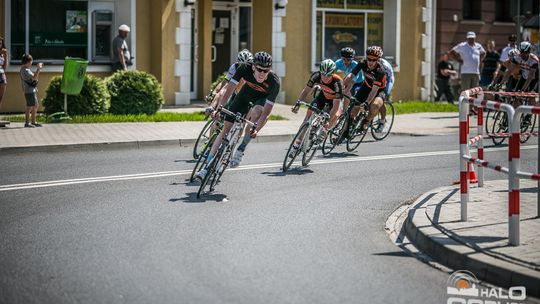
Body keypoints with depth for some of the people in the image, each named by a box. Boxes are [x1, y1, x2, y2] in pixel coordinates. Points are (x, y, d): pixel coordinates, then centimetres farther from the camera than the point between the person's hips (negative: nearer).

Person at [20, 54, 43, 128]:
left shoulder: (25, 69, 16)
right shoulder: (25, 70, -16)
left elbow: (33, 76, 25)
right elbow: (34, 77, -24)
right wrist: (38, 69, -18)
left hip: (32, 91, 11)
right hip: (29, 91, -11)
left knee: (36, 105, 16)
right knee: (30, 107, -6)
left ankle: (33, 122, 22)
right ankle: (27, 123, -1)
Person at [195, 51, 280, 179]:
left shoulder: (274, 82, -37)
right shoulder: (245, 68, -32)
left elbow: (266, 112, -36)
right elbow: (229, 90, -30)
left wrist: (256, 130, -48)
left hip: (263, 98, -2)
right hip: (246, 93, 2)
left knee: (256, 112, -37)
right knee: (226, 127, -4)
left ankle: (241, 150, -17)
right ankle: (207, 167, 1)